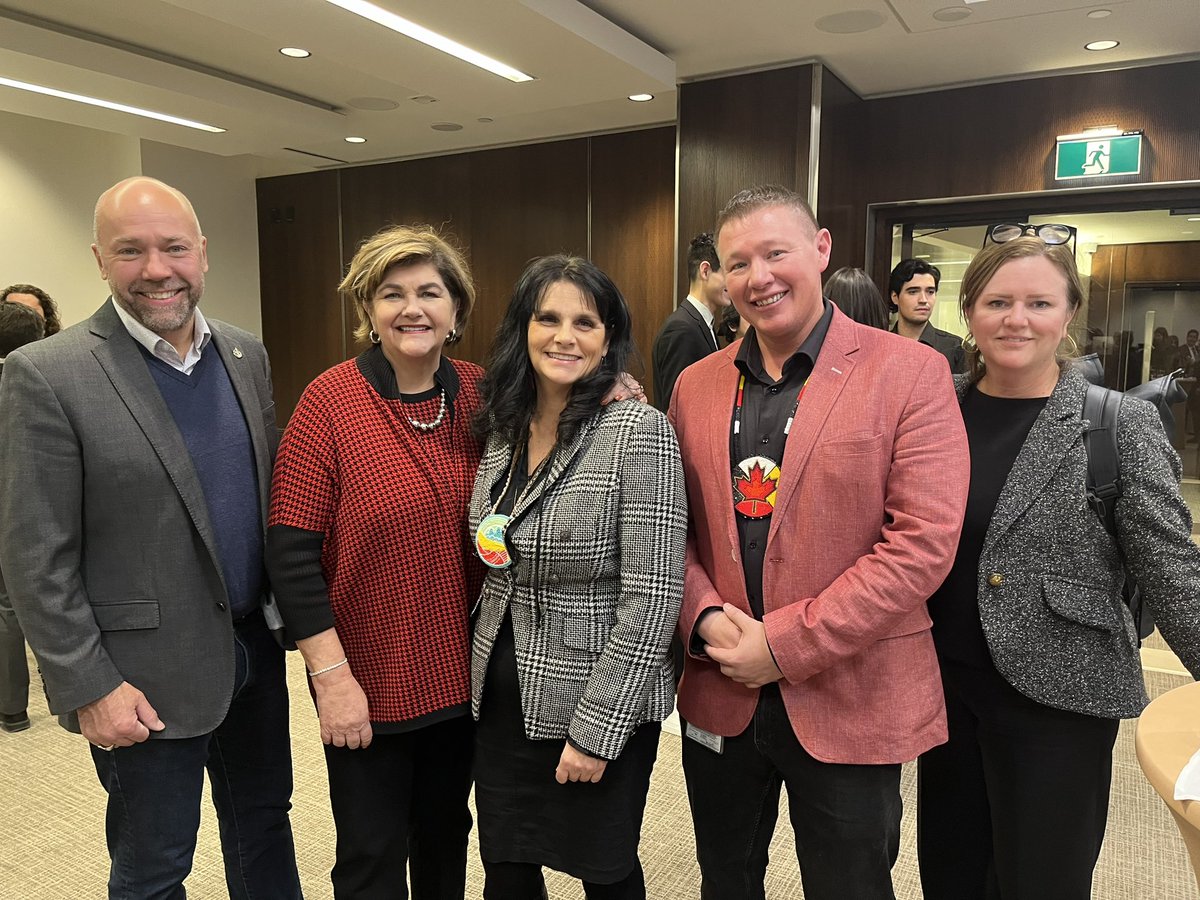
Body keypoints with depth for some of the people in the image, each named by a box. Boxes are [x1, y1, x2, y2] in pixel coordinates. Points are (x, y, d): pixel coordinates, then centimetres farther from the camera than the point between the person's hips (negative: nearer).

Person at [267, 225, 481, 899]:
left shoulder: (479, 393, -2)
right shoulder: (331, 401, -12)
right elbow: (292, 551, -13)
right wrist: (332, 675, -15)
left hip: (460, 670, 4)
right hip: (369, 679, -3)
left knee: (446, 835, 23)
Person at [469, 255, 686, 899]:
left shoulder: (639, 432, -17)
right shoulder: (503, 427, 2)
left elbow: (653, 593, -19)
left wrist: (597, 729, -17)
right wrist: (479, 678, 9)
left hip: (597, 706, -5)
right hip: (502, 697, 5)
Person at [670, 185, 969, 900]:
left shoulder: (910, 372, -9)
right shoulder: (696, 386, 5)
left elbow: (923, 542, -16)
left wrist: (784, 644, -17)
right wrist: (704, 617, -11)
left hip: (848, 704, -3)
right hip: (719, 696, 4)